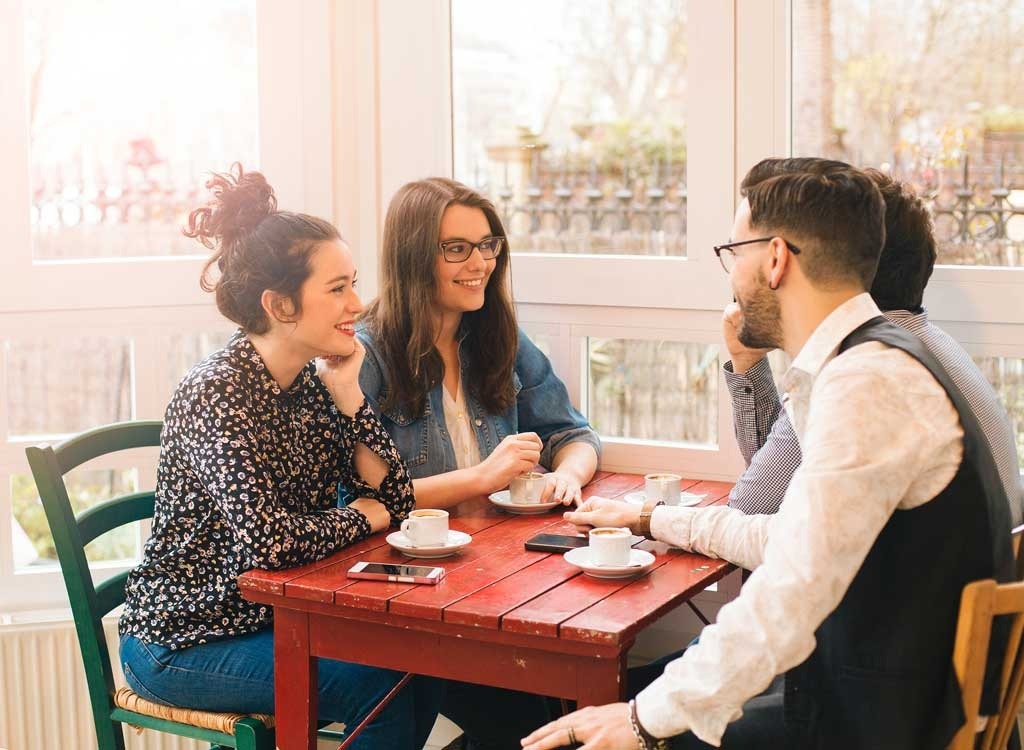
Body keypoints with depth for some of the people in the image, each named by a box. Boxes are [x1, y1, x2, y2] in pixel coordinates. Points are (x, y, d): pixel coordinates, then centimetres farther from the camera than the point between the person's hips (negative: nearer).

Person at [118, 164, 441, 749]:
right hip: (183, 644, -7)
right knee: (378, 684, -19)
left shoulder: (312, 381, 1)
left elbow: (394, 500, 0)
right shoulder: (217, 395, -23)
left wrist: (348, 395, -12)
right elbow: (268, 540, -33)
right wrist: (361, 516, -15)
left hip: (272, 616, 8)